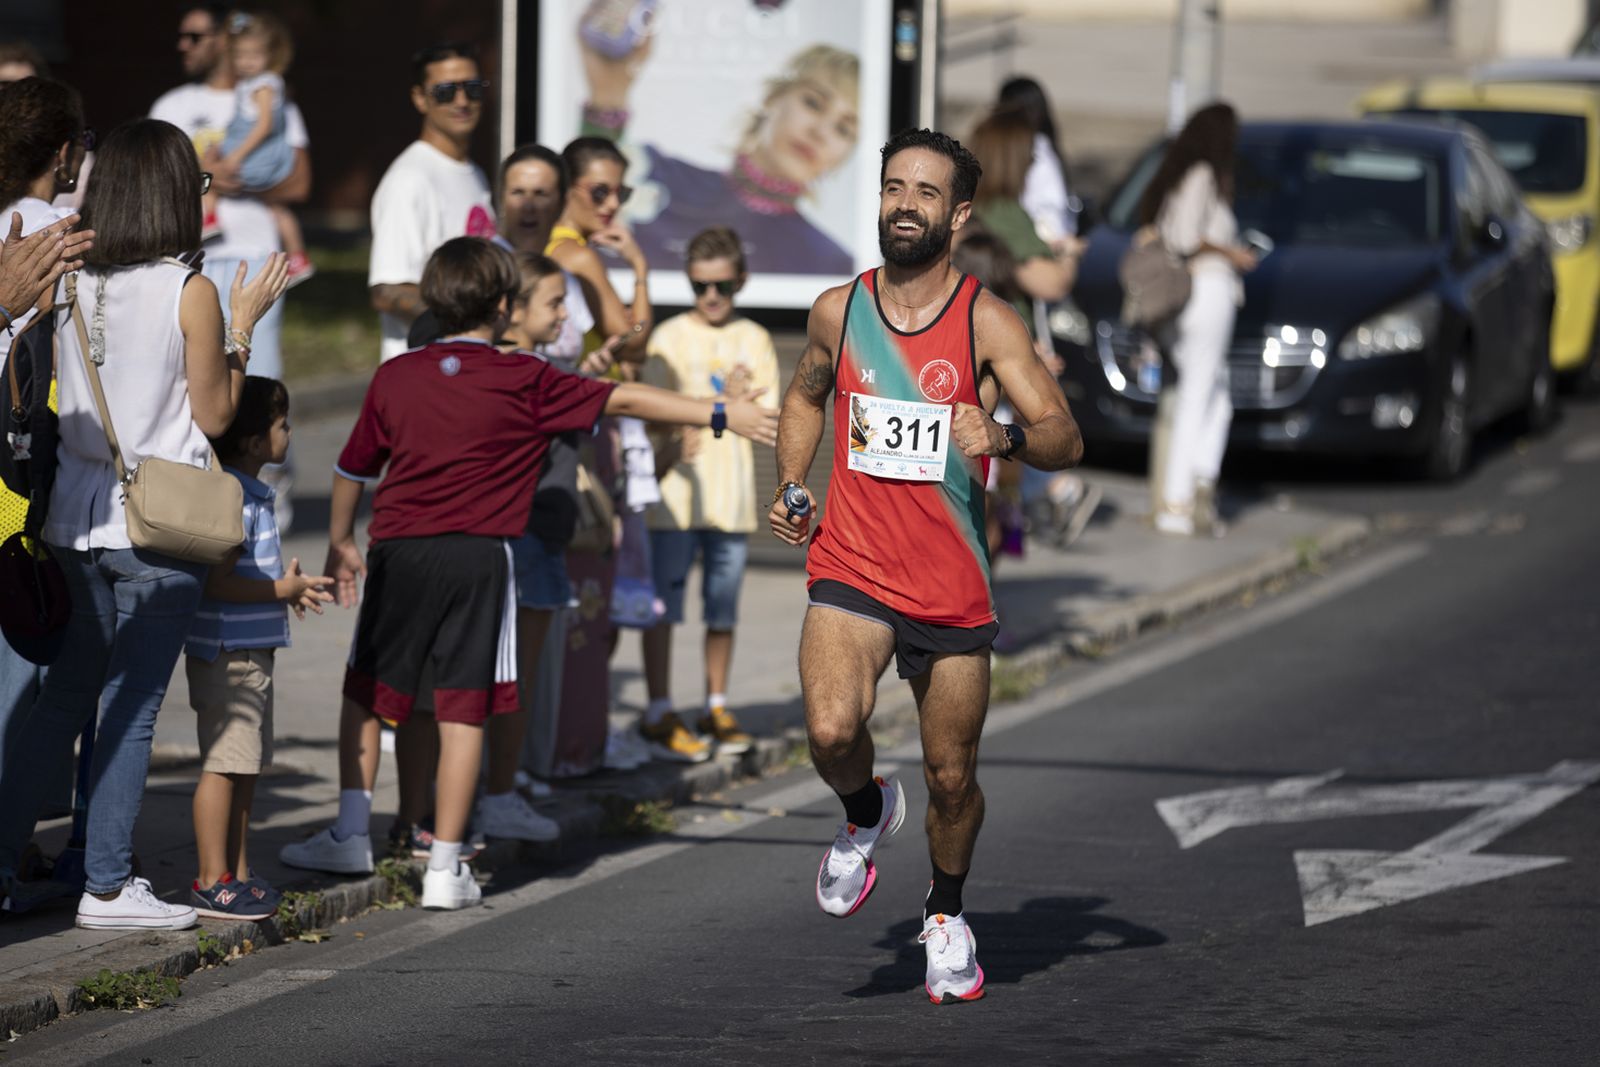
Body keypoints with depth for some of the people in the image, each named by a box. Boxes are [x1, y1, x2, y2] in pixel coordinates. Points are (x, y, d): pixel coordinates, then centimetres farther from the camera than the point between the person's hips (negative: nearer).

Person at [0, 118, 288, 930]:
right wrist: (244, 327, 3)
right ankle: (107, 886, 4)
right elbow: (214, 414, -5)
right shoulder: (188, 293, -12)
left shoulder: (70, 286, 2)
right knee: (132, 707, 1)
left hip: (78, 519, 5)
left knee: (67, 691, 17)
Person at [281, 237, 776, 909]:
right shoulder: (526, 383, 1)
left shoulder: (394, 378, 8)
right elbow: (624, 400, 2)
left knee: (367, 692, 17)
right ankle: (445, 867, 2)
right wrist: (720, 416, 7)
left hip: (398, 550, 2)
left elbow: (352, 470, 17)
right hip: (478, 555, -2)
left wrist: (340, 543, 33)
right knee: (464, 708, 2)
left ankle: (351, 833, 15)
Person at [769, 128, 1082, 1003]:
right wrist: (791, 487, 11)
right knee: (831, 731, -25)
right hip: (852, 571, 1)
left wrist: (1004, 438, -34)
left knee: (952, 777, 9)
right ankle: (866, 814, 10)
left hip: (954, 588, -1)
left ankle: (945, 913, 36)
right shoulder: (838, 310, 3)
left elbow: (1065, 438, -13)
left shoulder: (986, 322, -6)